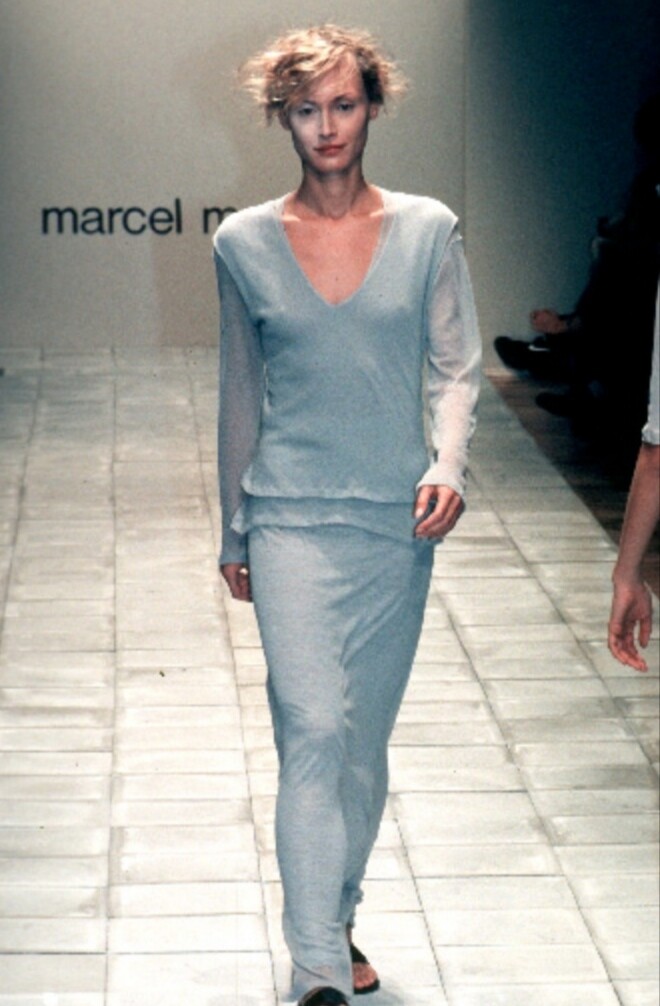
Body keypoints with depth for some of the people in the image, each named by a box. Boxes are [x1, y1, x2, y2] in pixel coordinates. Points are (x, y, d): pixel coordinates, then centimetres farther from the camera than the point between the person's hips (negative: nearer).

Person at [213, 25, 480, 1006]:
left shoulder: (427, 230, 2)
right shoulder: (244, 242, 2)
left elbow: (456, 367, 4)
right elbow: (240, 395, 10)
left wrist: (449, 462, -16)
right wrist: (234, 532, 14)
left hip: (396, 521, 2)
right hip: (291, 516, -1)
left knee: (364, 738, 12)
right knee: (314, 729, -14)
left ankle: (335, 920, 32)